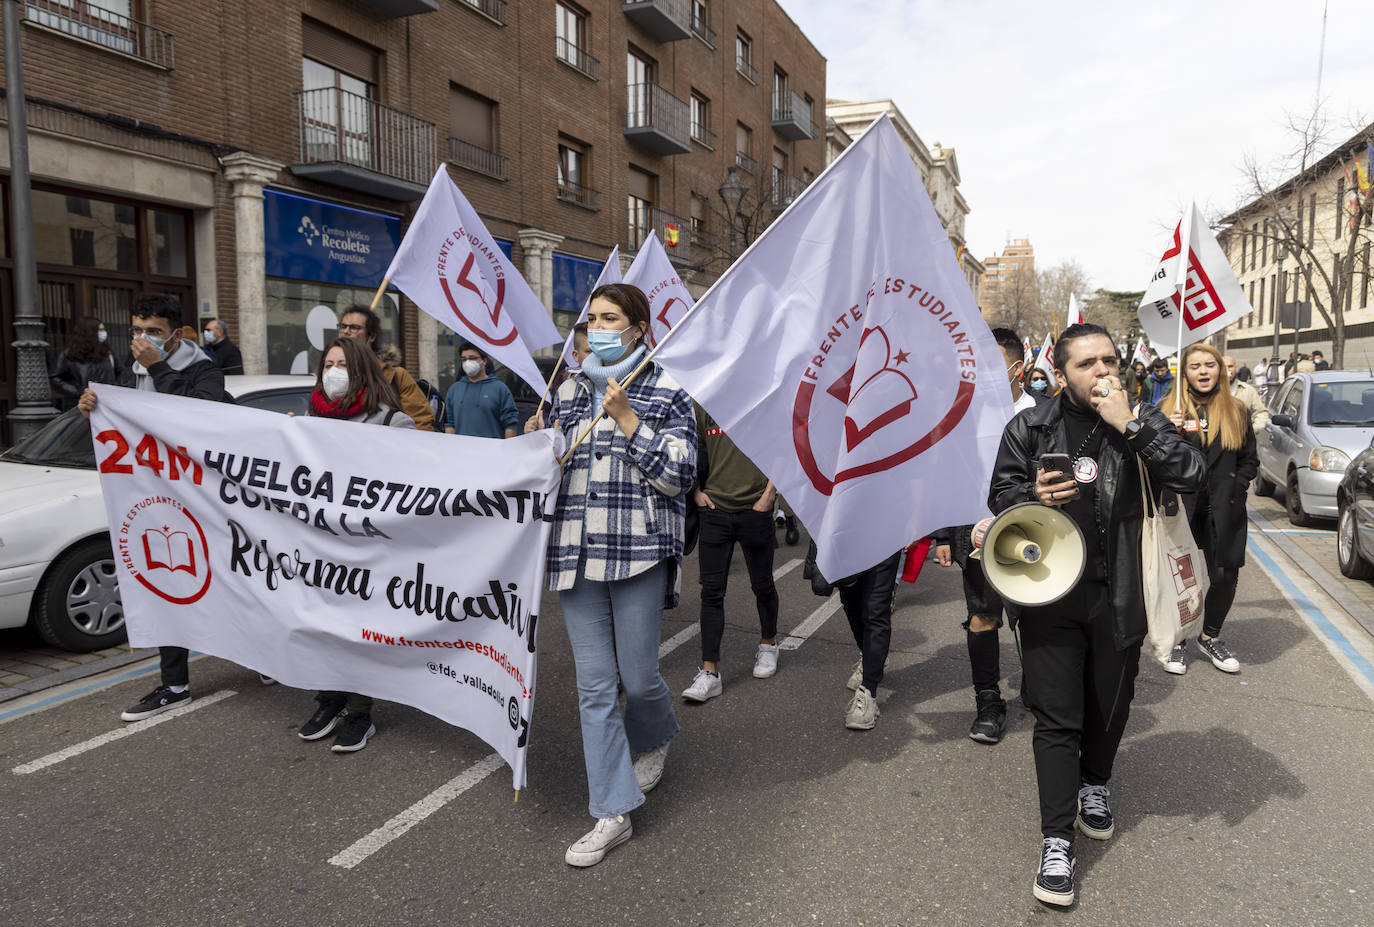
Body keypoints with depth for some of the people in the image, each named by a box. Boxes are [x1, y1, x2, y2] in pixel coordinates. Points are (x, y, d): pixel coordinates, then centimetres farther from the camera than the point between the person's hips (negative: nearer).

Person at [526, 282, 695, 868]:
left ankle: (655, 740, 42)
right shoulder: (570, 392, 14)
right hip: (576, 553, 4)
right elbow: (550, 467, 21)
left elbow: (678, 475, -9)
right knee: (594, 686, 5)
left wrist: (627, 420, -13)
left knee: (638, 678, 5)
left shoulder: (667, 392, 0)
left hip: (638, 553, -4)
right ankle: (613, 814, 16)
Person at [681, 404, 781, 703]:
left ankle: (768, 644, 39)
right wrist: (696, 491, 7)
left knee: (762, 584, 13)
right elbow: (694, 450, 18)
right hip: (715, 508, 2)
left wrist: (768, 495, -9)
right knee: (711, 590, -1)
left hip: (754, 509, -2)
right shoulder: (702, 404, 5)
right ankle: (710, 672, 4)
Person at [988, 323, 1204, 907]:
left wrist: (1130, 425, -21)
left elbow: (1190, 477, -14)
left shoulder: (1143, 422, 0)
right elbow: (1000, 495, 7)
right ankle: (1056, 841, 12)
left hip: (1119, 594, 2)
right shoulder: (1029, 428, -1)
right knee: (1056, 717, 1)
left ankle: (1094, 785, 48)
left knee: (1110, 705, 19)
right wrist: (1034, 497, -15)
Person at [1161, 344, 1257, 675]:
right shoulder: (1168, 411, 3)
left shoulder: (1237, 412, 9)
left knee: (1225, 576, 5)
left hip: (1223, 511, 2)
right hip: (1180, 507, -2)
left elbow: (1250, 461, 14)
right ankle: (1178, 641, 18)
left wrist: (1234, 488, -1)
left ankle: (1210, 635, 28)